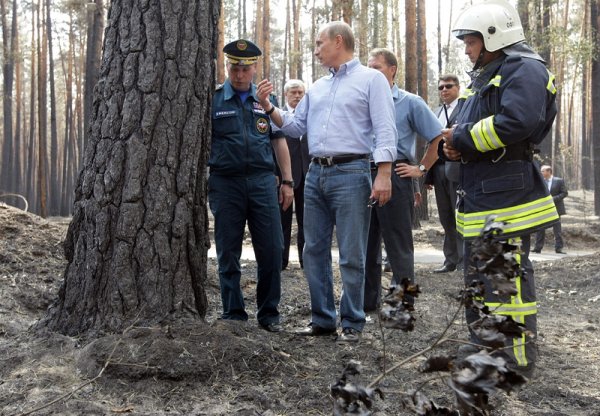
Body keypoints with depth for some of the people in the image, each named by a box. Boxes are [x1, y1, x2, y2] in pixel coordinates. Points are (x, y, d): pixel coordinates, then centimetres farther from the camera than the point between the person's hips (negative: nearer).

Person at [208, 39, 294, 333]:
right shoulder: (213, 100, 6)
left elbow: (279, 142, 14)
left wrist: (287, 181, 8)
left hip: (262, 181, 2)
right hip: (225, 184, -1)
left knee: (271, 251, -1)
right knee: (228, 255, 4)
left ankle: (269, 313, 13)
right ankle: (234, 316, 15)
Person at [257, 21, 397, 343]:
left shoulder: (371, 79, 0)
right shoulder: (317, 87, 19)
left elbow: (385, 130, -9)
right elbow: (295, 126, 20)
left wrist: (384, 174, -18)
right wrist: (268, 106, 7)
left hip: (351, 174, -7)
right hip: (315, 174, 7)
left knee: (351, 255, -1)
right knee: (314, 251, 9)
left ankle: (352, 323, 9)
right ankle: (322, 319, 20)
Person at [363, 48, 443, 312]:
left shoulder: (410, 103, 0)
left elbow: (438, 138, -1)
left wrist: (421, 169, -3)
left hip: (395, 178, -5)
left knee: (399, 247, 0)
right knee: (367, 243, 10)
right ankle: (368, 299, 21)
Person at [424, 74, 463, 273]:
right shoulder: (437, 112, 20)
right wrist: (428, 175, 11)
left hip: (458, 169, -6)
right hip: (439, 170, 7)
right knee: (446, 219, 10)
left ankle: (466, 261, 2)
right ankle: (451, 260, 16)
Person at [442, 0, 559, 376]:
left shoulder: (525, 70, -10)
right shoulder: (485, 78, 22)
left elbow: (516, 122, -26)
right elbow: (470, 129, 27)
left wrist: (461, 138, -14)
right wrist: (455, 145, 2)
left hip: (508, 201, -11)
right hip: (481, 202, 11)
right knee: (479, 277, 17)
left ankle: (516, 361, 0)